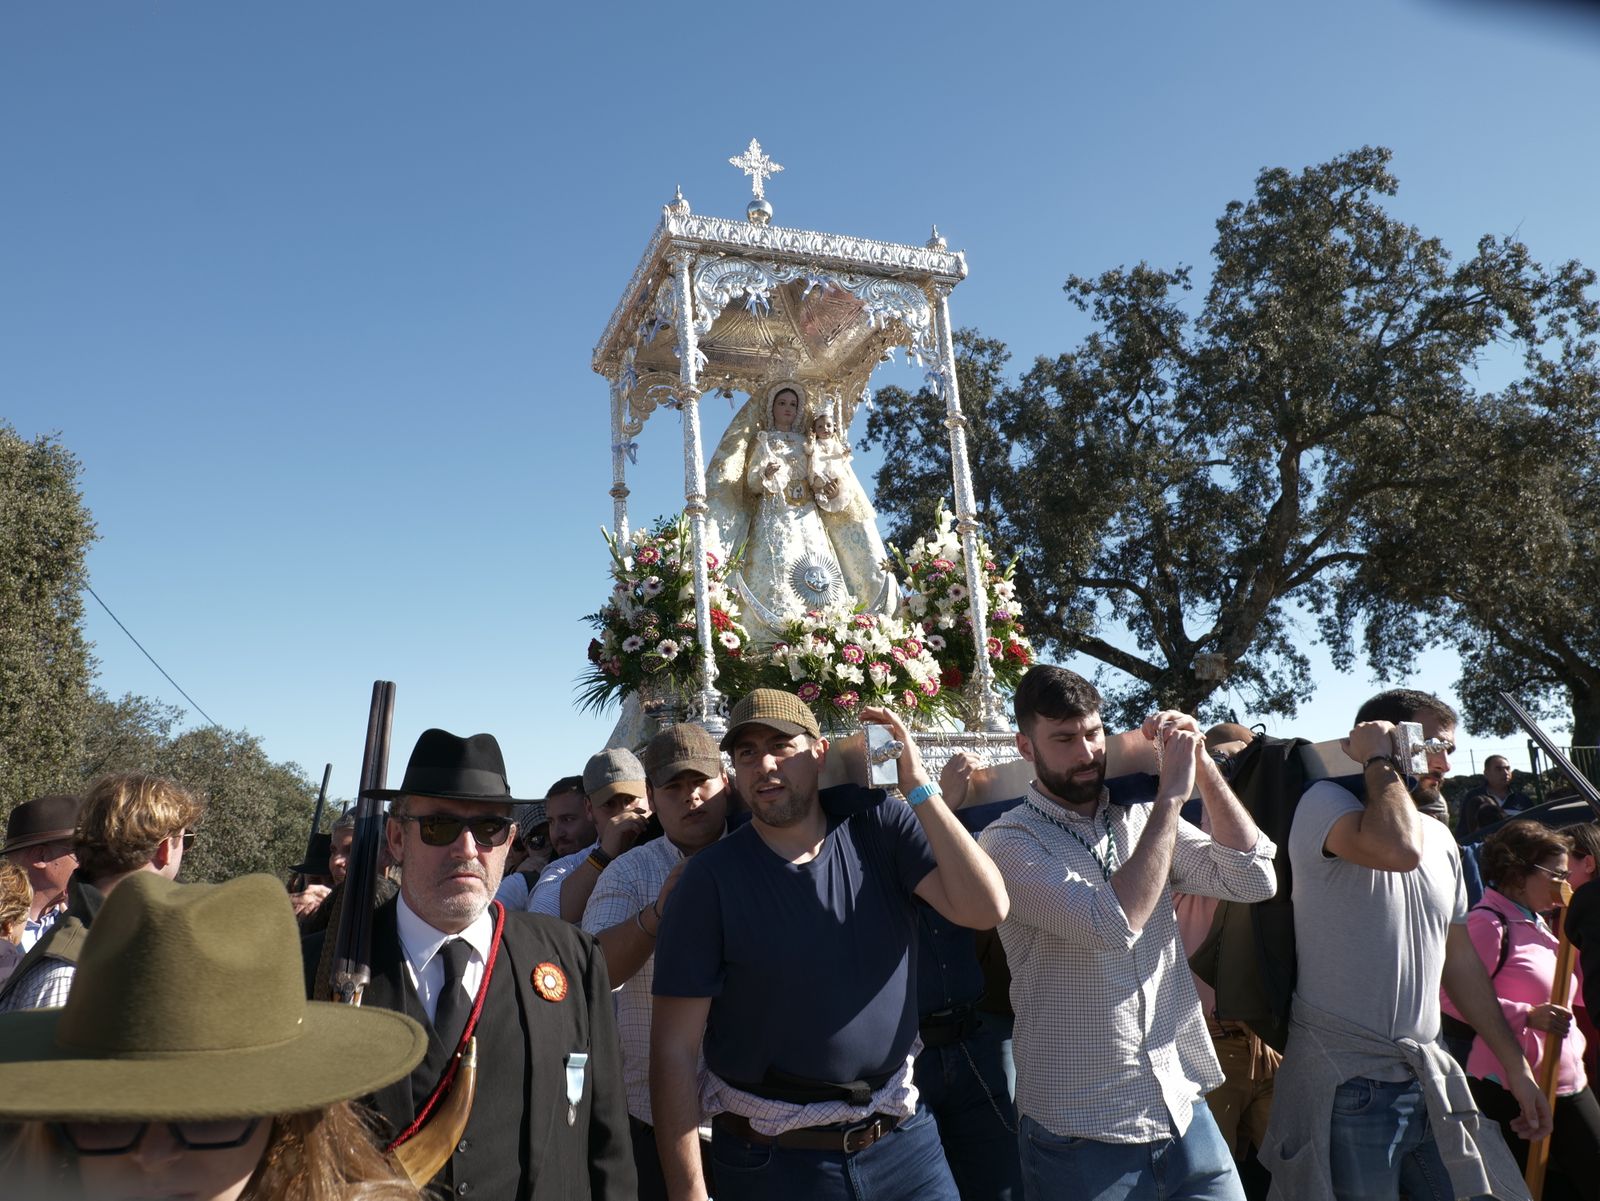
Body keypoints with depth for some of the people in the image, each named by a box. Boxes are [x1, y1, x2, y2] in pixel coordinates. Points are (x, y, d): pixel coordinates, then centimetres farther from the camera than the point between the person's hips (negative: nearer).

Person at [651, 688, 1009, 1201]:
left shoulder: (882, 829, -5)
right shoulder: (711, 877, -12)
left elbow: (984, 908, -18)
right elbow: (675, 1047, -11)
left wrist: (918, 787, -20)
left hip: (902, 1134, 2)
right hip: (770, 1158, -2)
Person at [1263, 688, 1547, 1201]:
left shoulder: (1441, 838, 13)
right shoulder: (1325, 801, -9)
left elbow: (1460, 959, 20)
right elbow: (1399, 849, -31)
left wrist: (1515, 1064, 20)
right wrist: (1379, 759, -15)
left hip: (1430, 1081, 7)